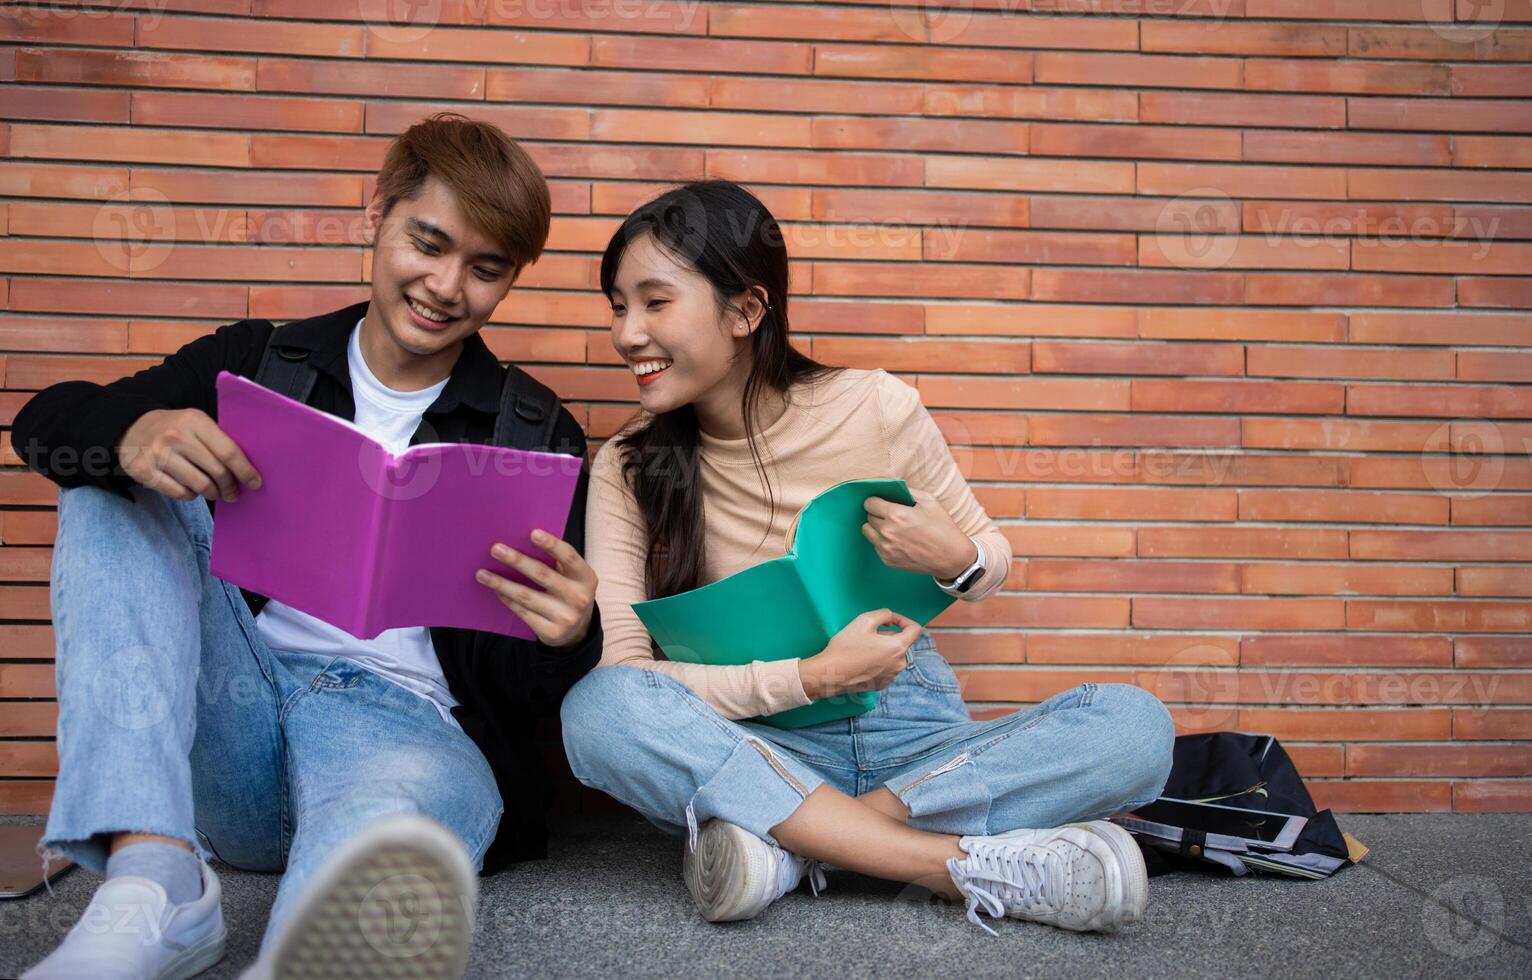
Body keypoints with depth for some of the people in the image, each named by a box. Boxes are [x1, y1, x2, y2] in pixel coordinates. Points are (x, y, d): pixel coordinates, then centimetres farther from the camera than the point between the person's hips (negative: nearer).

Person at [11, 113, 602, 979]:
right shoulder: (260, 363, 13)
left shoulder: (537, 441, 6)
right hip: (234, 721, 4)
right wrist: (132, 435, -21)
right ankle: (153, 881, -31)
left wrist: (568, 638, -24)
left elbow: (534, 692, 3)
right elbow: (45, 423, 4)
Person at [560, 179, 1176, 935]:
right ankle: (970, 865, -29)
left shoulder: (877, 408, -5)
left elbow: (992, 561, 8)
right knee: (596, 708, -31)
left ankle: (790, 840, -25)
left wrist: (957, 561, -16)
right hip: (757, 748, 0)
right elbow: (624, 673, -14)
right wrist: (809, 676, -23)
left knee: (1136, 724, -23)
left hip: (913, 731, 1)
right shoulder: (626, 471, -4)